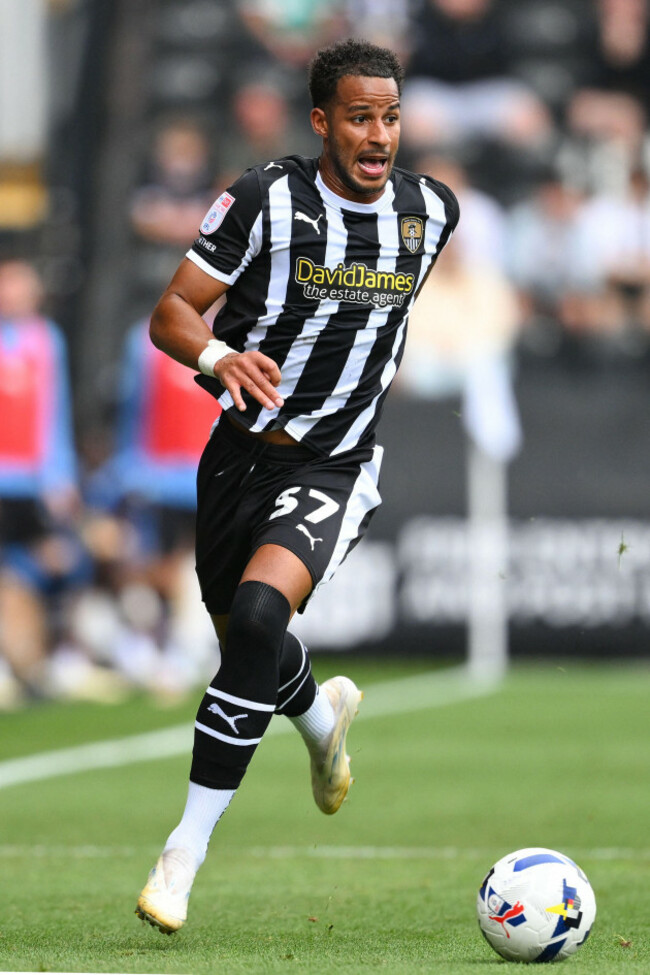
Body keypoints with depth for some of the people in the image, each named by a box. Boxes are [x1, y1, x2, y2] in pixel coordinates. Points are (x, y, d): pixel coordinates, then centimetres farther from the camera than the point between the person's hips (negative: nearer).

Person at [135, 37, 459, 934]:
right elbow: (171, 314, -12)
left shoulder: (432, 211, -2)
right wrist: (219, 355, -33)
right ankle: (322, 715, 55)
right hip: (243, 450, 1)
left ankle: (186, 853, -22)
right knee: (244, 642, 16)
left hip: (335, 467, -1)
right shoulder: (265, 201, -12)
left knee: (259, 612, -26)